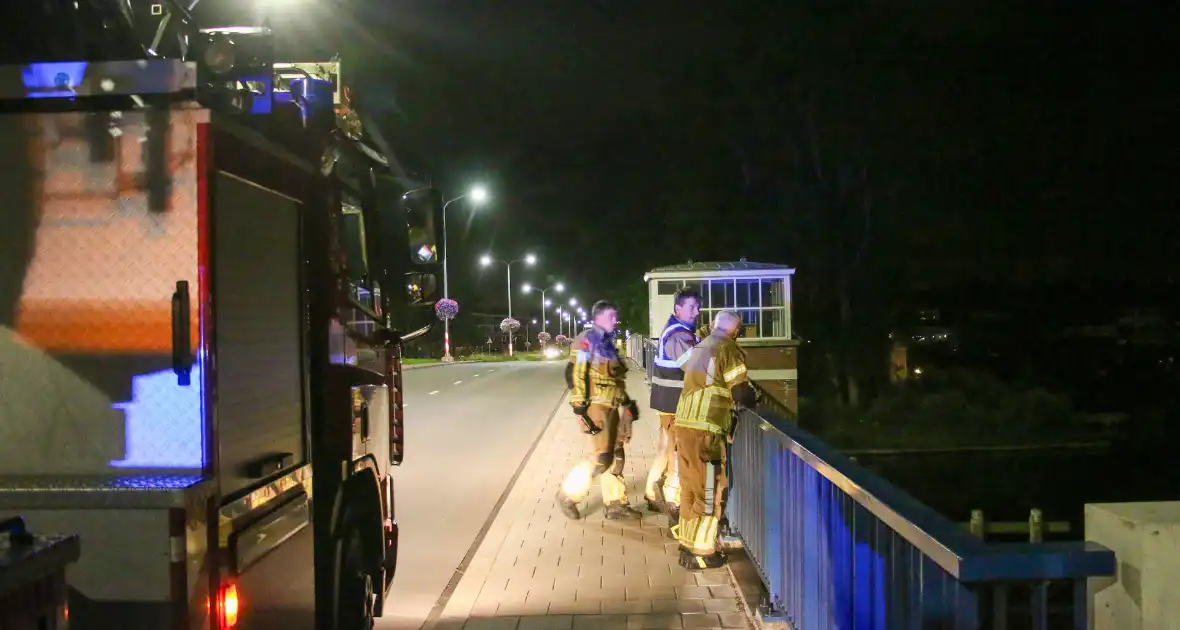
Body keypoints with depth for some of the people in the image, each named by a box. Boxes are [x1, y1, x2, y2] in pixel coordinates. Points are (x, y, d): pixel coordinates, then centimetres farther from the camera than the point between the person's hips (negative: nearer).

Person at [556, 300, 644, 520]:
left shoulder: (608, 343, 17)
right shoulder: (586, 341, -11)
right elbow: (574, 375, -18)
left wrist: (627, 402, 22)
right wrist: (580, 407, -23)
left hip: (611, 407, 9)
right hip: (596, 407, -9)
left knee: (616, 456, 9)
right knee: (601, 457, -10)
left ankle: (615, 504, 17)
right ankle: (568, 494, 5)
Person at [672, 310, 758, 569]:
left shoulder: (700, 348, 18)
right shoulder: (728, 349, -6)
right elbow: (741, 392, -10)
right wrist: (755, 397, 9)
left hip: (684, 424, 8)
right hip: (704, 430, -8)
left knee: (690, 488, 17)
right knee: (710, 492, 0)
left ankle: (688, 543, 26)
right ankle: (700, 552, 4)